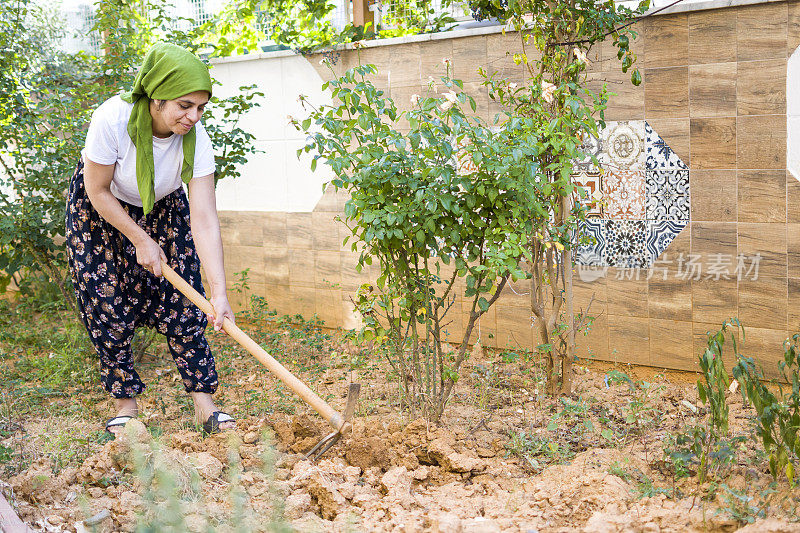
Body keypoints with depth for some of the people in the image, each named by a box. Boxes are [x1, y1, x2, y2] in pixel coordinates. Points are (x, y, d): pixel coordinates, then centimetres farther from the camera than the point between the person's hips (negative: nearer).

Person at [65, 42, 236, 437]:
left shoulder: (195, 138, -29)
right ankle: (126, 404, 10)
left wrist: (219, 293, -38)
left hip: (163, 209, 2)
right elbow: (98, 191, -21)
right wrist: (141, 240, -17)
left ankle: (204, 405, 0)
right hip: (100, 212, -2)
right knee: (107, 308, -4)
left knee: (182, 303, -5)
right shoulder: (112, 119, -36)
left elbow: (204, 219, -31)